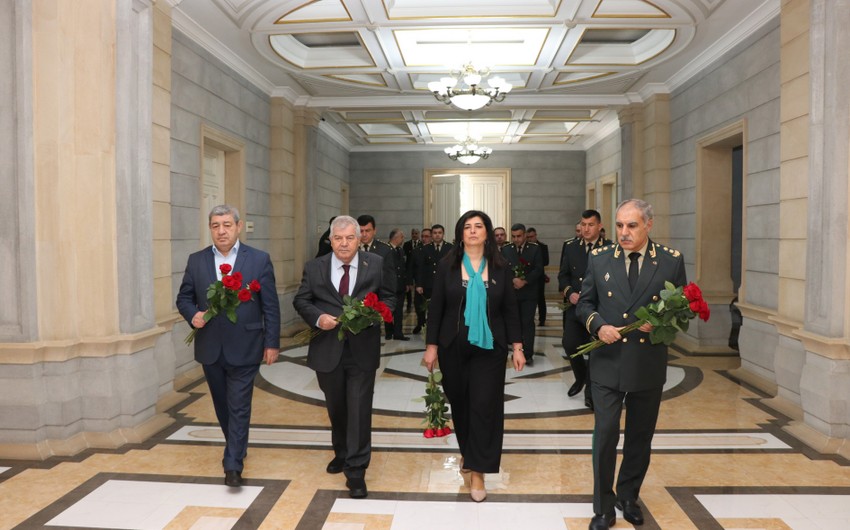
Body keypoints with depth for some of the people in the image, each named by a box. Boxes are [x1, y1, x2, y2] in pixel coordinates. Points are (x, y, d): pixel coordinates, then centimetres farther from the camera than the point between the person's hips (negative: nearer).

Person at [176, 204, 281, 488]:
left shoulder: (259, 260, -5)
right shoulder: (196, 260, 4)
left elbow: (271, 305, -4)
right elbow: (184, 297, 10)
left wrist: (272, 343, -5)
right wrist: (193, 315, -12)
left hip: (244, 348, -4)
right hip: (210, 348, 4)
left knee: (239, 407, -1)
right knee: (222, 406, 17)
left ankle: (233, 465, 6)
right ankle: (237, 447, 38)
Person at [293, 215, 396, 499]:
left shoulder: (377, 264, -2)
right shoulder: (314, 267, 1)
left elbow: (389, 298, 3)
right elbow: (301, 301, 5)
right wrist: (317, 317, -14)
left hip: (363, 350, -2)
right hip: (327, 350, 2)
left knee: (359, 410, -2)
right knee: (336, 408, 19)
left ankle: (356, 471, 8)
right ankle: (342, 453, 43)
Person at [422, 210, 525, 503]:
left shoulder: (500, 268, 1)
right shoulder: (447, 266, -1)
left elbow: (510, 310, 4)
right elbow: (436, 308, 0)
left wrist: (517, 346, -1)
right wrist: (431, 345, -4)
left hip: (489, 347, 0)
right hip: (454, 347, 1)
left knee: (485, 406, -2)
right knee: (460, 403, 12)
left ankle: (478, 470, 8)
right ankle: (467, 452, 37)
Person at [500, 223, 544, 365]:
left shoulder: (534, 249, 1)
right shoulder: (505, 249, 6)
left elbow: (538, 269, -6)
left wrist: (524, 281, -17)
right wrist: (512, 280, -16)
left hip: (529, 292, -2)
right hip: (511, 291, 2)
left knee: (528, 322, -4)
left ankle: (528, 354, 0)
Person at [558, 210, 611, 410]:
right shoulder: (570, 246, 5)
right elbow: (563, 274, 9)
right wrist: (569, 292, -8)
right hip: (575, 305, 3)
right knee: (569, 344, -3)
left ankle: (590, 391, 21)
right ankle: (580, 376, 28)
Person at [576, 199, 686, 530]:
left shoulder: (671, 261, -2)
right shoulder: (599, 259, 0)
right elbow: (584, 304, 6)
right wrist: (598, 325, -14)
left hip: (648, 366, 1)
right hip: (607, 363, -1)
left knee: (640, 437, 15)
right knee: (605, 435, -2)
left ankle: (628, 496, 37)